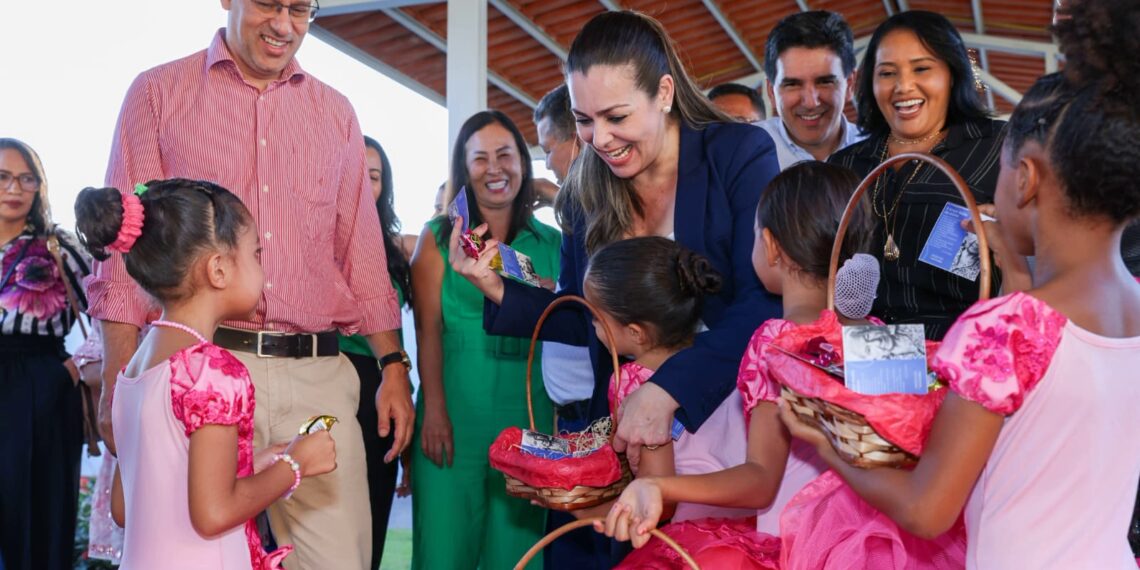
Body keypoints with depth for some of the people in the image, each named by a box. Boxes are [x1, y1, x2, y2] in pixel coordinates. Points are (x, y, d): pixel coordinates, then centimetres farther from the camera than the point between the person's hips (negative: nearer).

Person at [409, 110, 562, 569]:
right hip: (455, 409, -1)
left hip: (526, 413, 2)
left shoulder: (550, 243, 10)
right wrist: (434, 409, -12)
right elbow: (428, 330, -2)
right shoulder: (440, 236, 6)